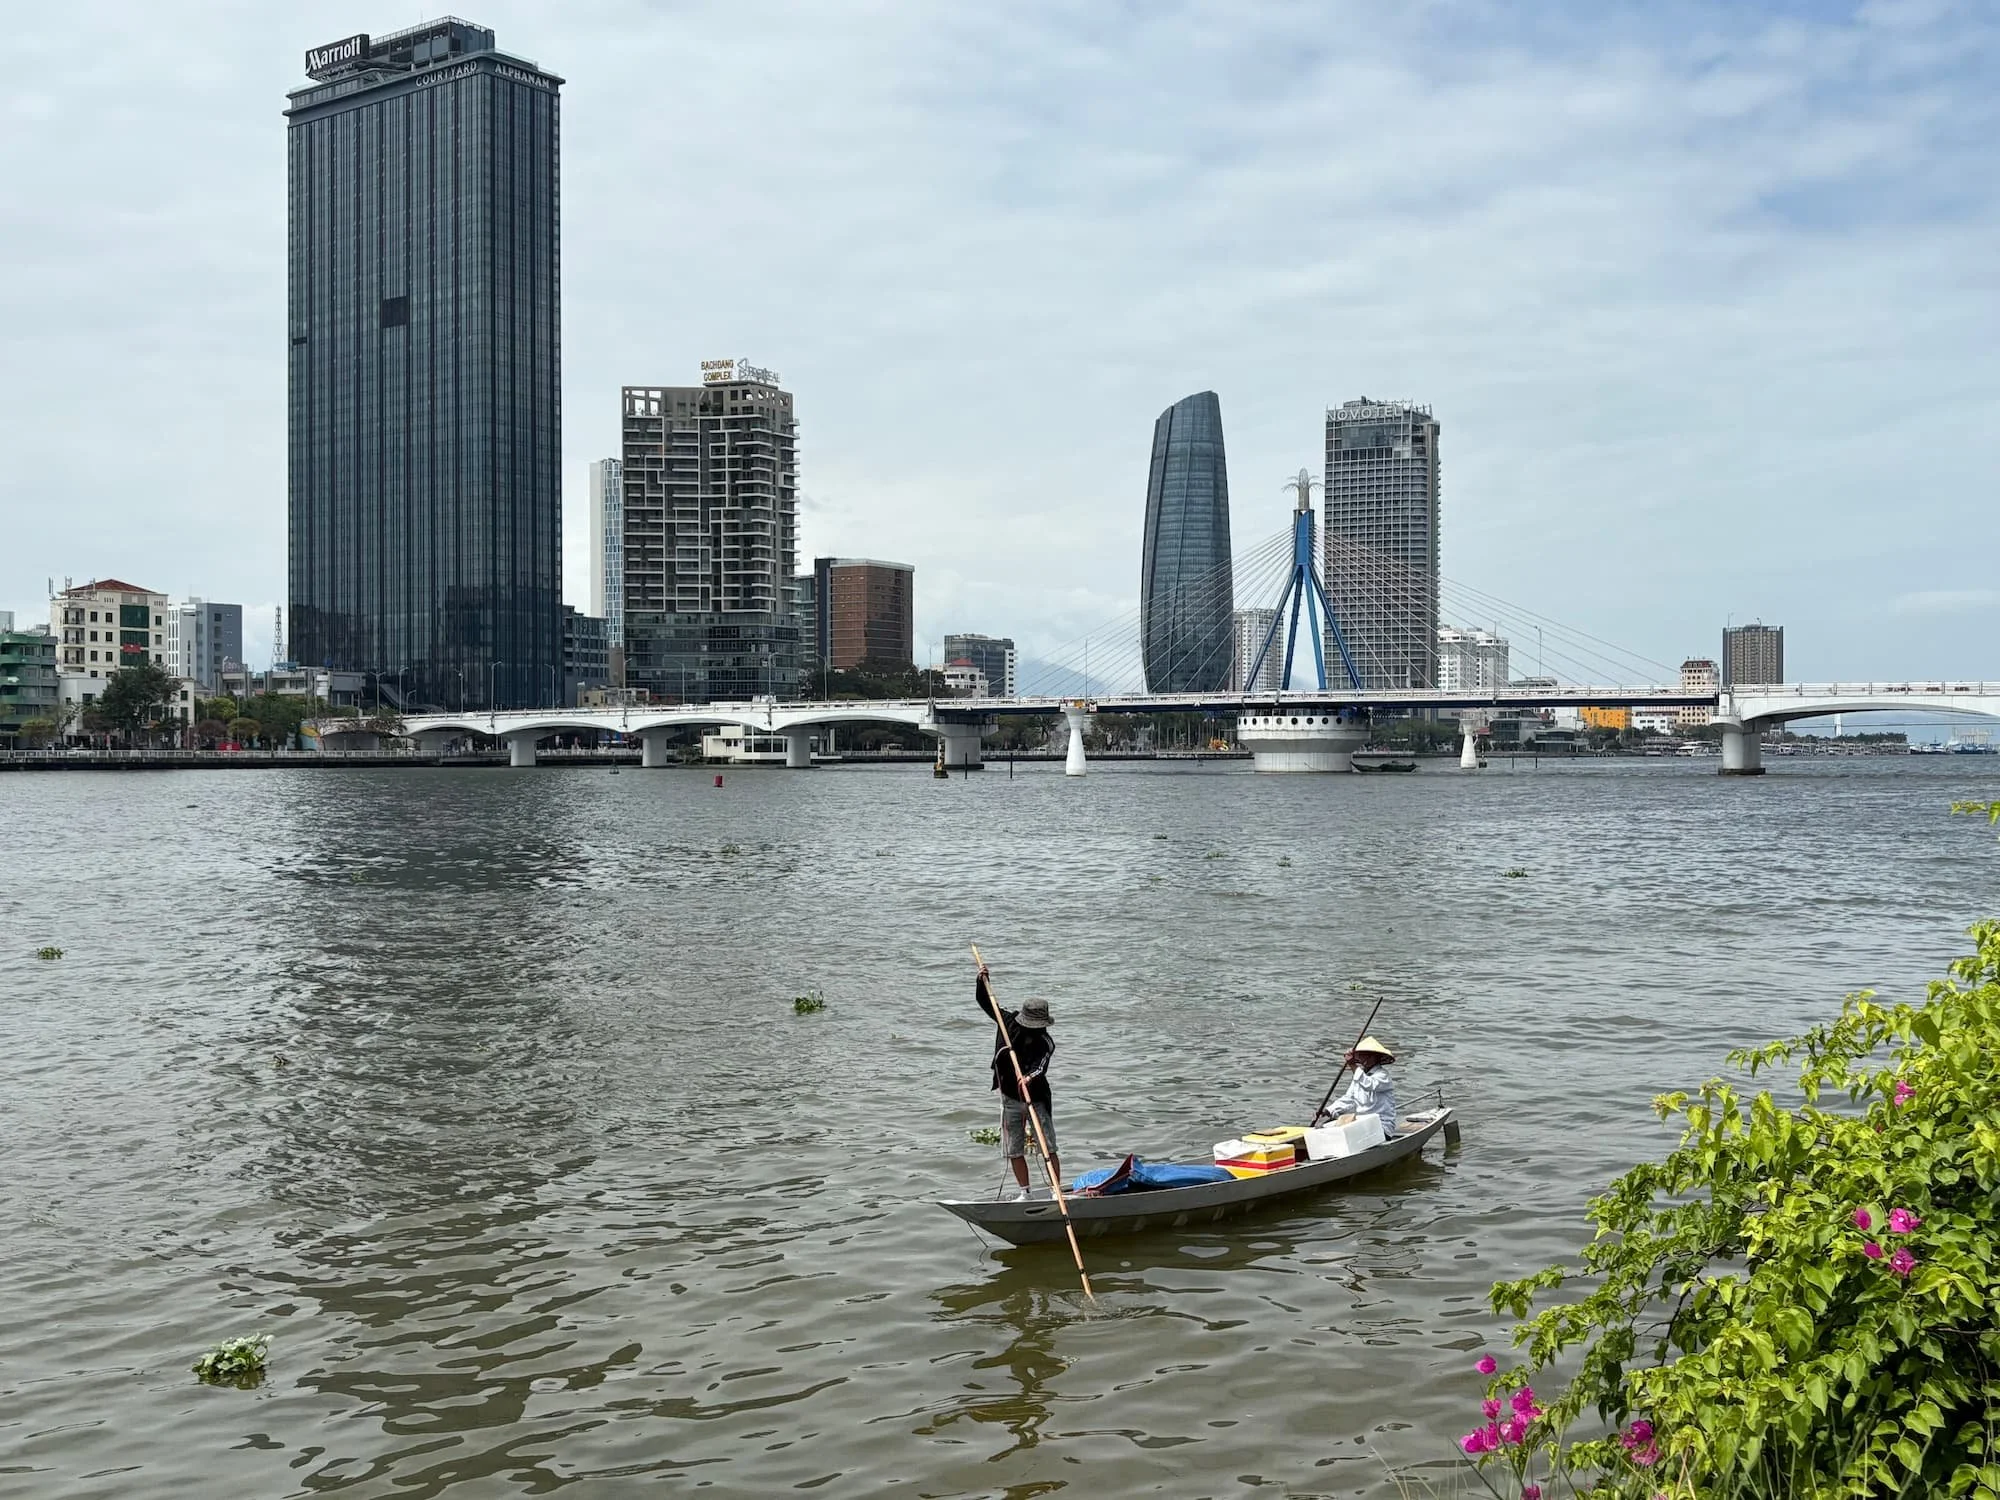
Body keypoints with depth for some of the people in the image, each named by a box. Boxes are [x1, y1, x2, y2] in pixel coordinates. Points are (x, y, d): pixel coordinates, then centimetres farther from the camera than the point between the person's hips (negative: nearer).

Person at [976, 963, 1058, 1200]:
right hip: (1010, 1099, 4)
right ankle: (1024, 1192, 20)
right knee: (1014, 1151, 8)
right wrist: (982, 980, -6)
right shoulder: (1007, 1021, -4)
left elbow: (1040, 1066, -34)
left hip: (1036, 1098, -4)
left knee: (1048, 1148, -5)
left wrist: (1030, 1077, -54)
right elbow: (985, 1002, 8)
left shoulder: (1045, 1042, -16)